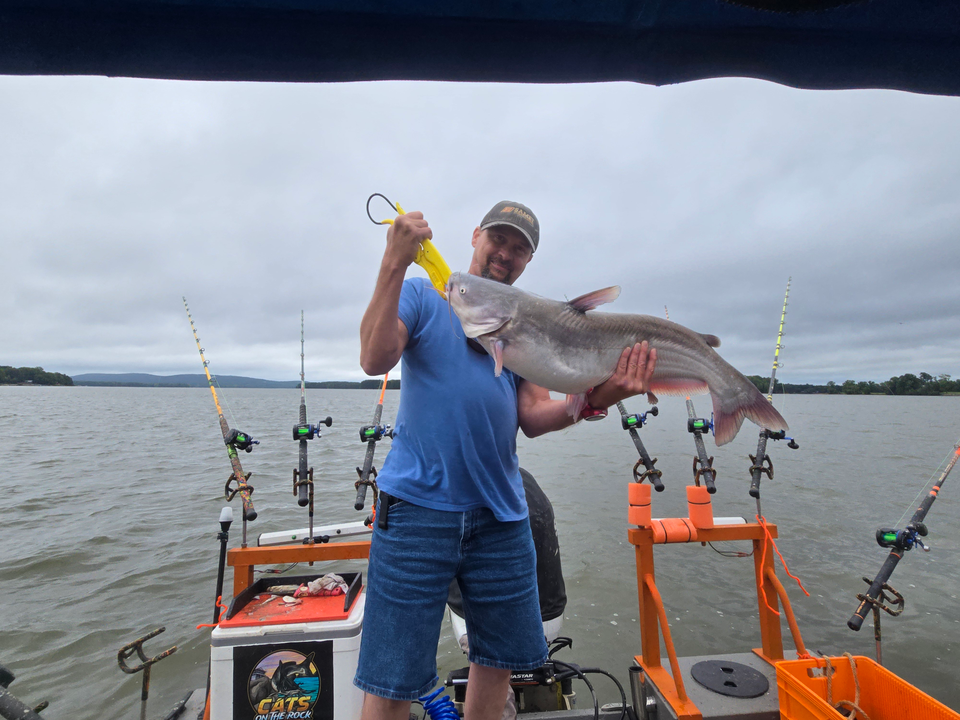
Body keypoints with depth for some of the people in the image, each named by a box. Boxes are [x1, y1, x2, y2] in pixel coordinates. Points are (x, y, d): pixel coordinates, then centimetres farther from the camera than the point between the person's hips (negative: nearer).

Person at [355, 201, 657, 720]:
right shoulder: (422, 294, 3)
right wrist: (393, 263, -21)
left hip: (500, 512, 5)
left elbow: (533, 417, 2)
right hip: (418, 505, -4)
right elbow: (375, 360, -15)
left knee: (501, 658, 17)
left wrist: (593, 401, -17)